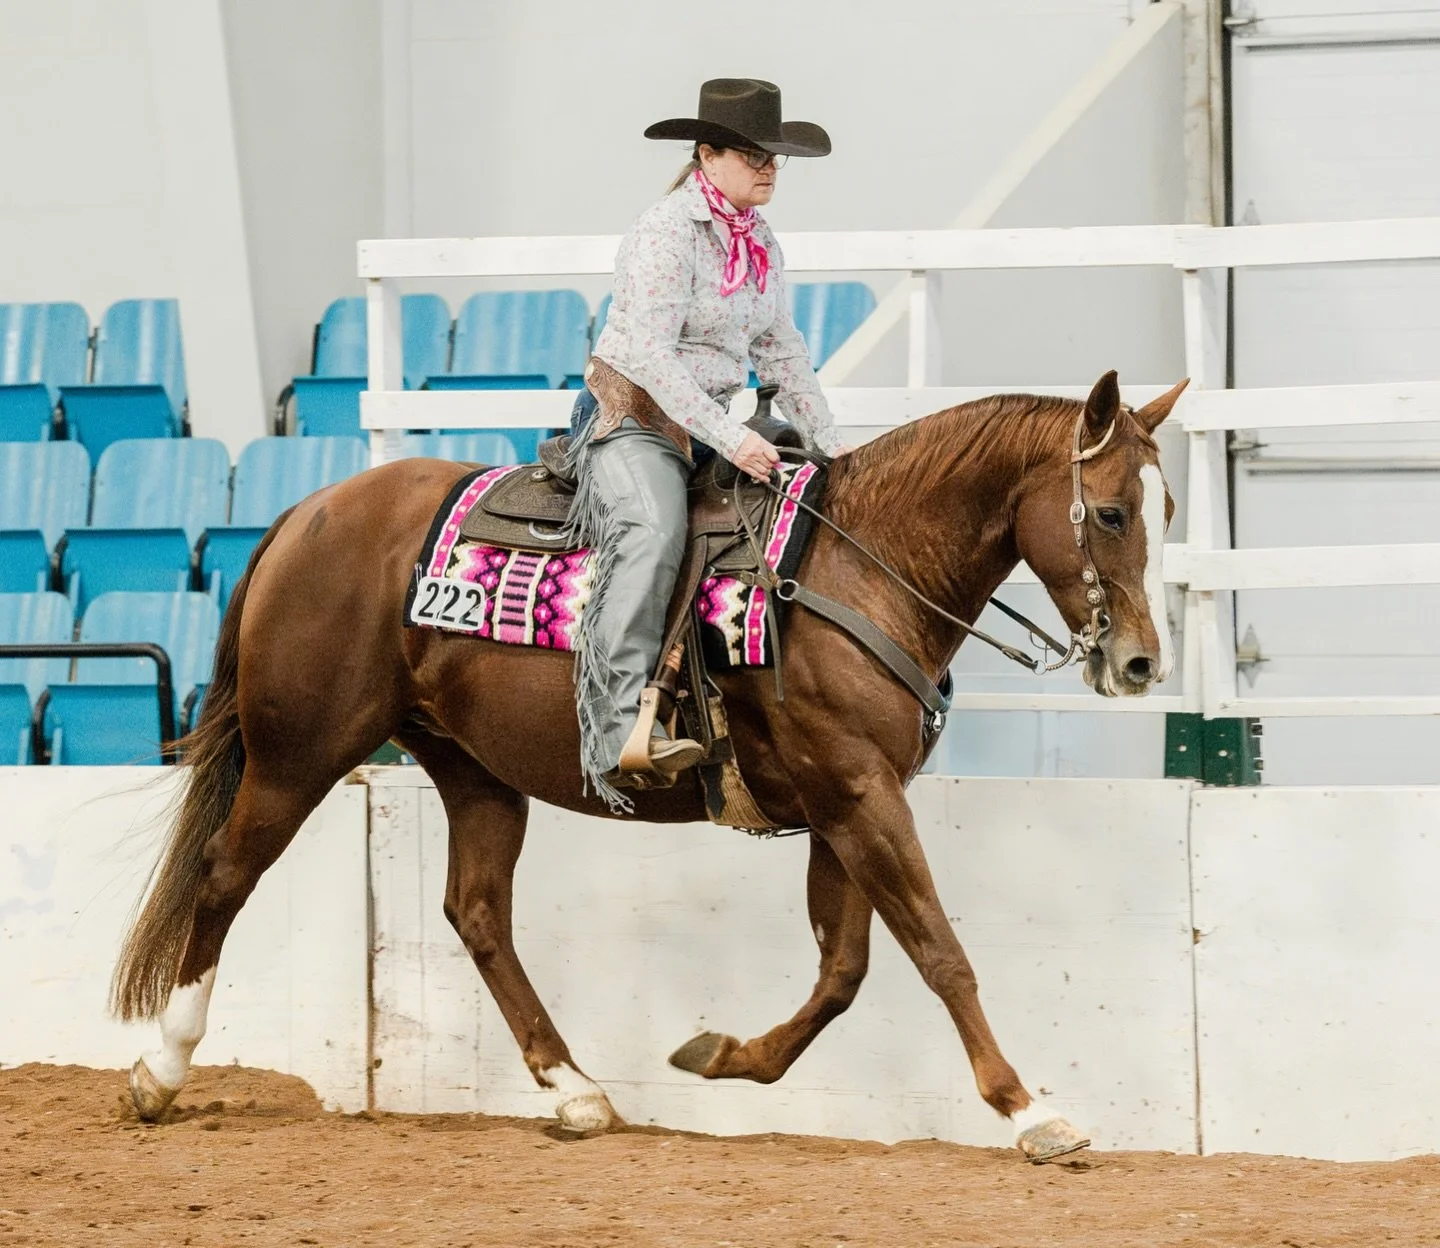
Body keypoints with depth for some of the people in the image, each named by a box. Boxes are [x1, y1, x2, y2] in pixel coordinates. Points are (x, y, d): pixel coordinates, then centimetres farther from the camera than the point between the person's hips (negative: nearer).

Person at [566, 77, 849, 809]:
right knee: (652, 533, -36)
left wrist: (827, 444, 12)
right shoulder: (666, 233, -13)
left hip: (707, 431, 9)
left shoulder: (761, 246, 13)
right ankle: (620, 727, -50)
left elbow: (782, 355, 20)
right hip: (630, 416, -9)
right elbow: (650, 354, -21)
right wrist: (731, 438, -26)